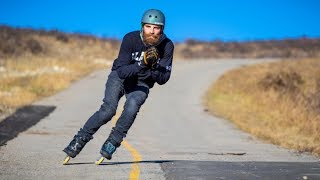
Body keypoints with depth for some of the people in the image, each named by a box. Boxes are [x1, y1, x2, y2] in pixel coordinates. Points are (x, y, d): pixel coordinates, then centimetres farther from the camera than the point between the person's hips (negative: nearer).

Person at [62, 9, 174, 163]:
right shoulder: (130, 39, -24)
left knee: (132, 107, -30)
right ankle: (78, 141, -13)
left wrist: (150, 69, -36)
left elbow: (163, 78, -18)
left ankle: (111, 144, -17)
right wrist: (142, 64, -42)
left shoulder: (167, 46, -18)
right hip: (120, 76, -1)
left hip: (141, 84, 1)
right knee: (108, 109, -24)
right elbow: (122, 71, -28)